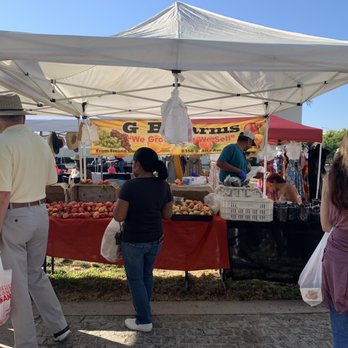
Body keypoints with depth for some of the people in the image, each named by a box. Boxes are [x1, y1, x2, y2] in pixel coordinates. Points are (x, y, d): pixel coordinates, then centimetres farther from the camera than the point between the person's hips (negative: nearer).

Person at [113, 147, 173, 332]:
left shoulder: (130, 185, -20)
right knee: (147, 275, 24)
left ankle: (144, 321, 22)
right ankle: (144, 309, 42)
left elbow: (118, 216, -18)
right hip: (155, 239, 6)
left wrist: (118, 201, -1)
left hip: (133, 241, -5)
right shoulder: (163, 185, -4)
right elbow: (167, 214, 3)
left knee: (135, 279, 12)